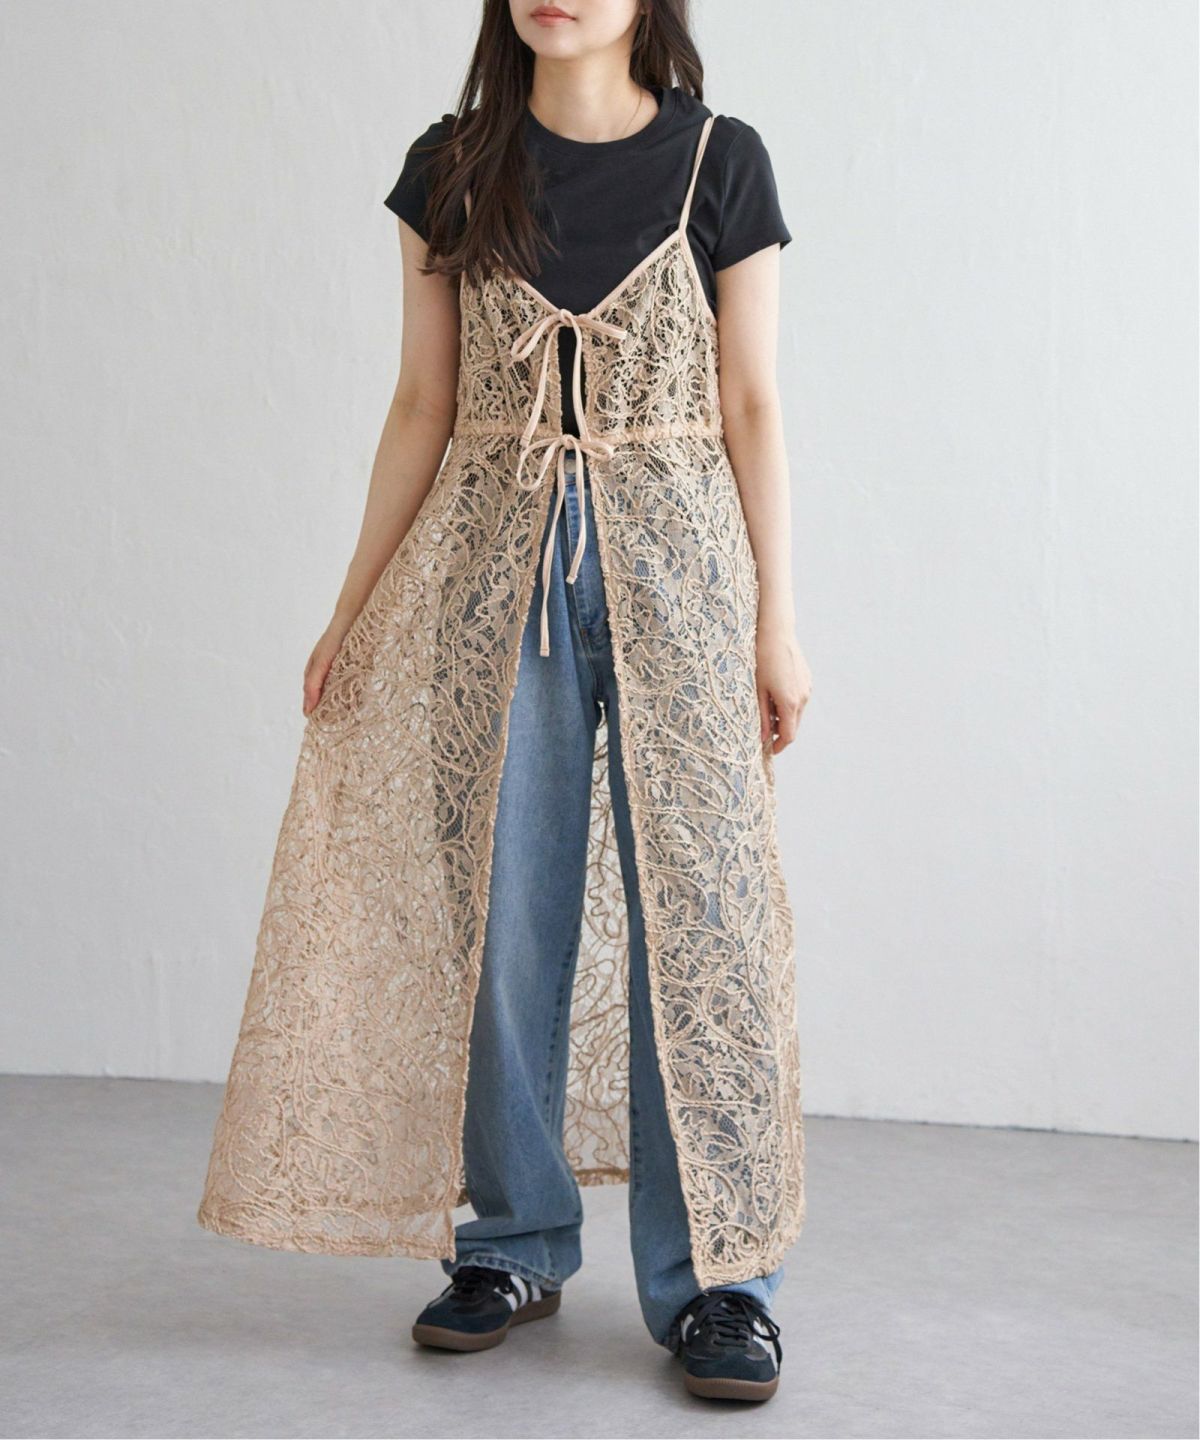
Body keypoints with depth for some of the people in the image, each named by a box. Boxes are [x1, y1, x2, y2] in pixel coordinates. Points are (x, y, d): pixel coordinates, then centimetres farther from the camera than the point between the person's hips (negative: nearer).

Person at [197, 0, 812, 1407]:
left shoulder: (721, 162, 3)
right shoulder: (451, 169, 7)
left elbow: (749, 408, 3)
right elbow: (422, 405, 9)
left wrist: (776, 621, 0)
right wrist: (355, 605, 8)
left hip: (673, 564, -1)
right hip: (495, 570, 2)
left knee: (696, 911, -2)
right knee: (500, 909, 4)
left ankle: (712, 1276, 8)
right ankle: (517, 1245, 20)